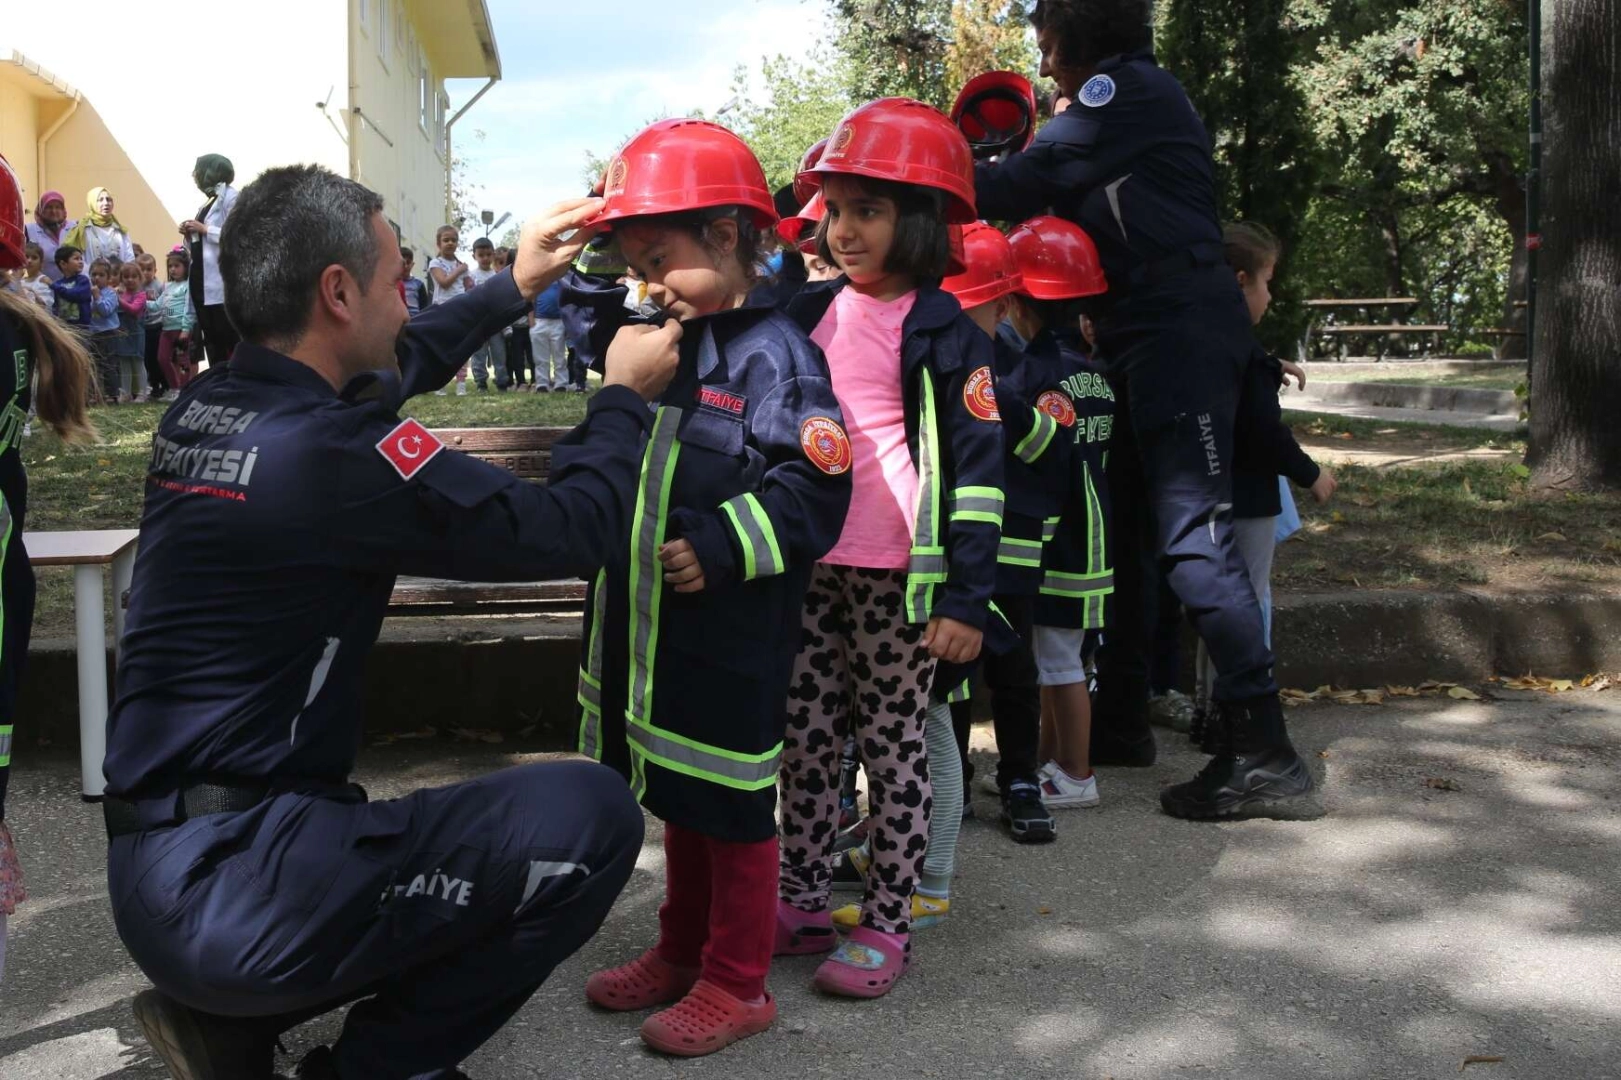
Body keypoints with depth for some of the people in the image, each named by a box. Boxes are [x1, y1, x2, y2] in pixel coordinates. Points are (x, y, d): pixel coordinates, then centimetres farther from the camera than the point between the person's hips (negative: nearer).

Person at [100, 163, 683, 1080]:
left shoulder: (202, 412, 5)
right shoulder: (330, 451, -20)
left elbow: (391, 364, 26)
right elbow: (569, 532, -11)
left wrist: (513, 288, 30)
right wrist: (628, 396, 6)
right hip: (231, 885, -9)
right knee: (591, 815, -11)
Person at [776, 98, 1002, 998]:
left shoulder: (942, 332, -7)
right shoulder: (809, 314, 9)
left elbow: (978, 467, -10)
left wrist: (966, 595, -14)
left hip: (894, 576, -6)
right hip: (808, 565, 6)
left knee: (894, 744, 5)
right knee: (804, 737, 11)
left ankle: (886, 925, 15)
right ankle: (802, 904, 25)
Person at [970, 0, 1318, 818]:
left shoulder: (1131, 90, -6)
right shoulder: (1123, 105, 25)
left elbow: (1030, 183, -13)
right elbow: (1063, 199, 22)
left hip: (1180, 329, -10)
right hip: (1143, 336, 10)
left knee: (1190, 533, -15)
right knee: (1119, 528, 11)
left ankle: (1263, 752, -15)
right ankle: (1118, 721, 21)